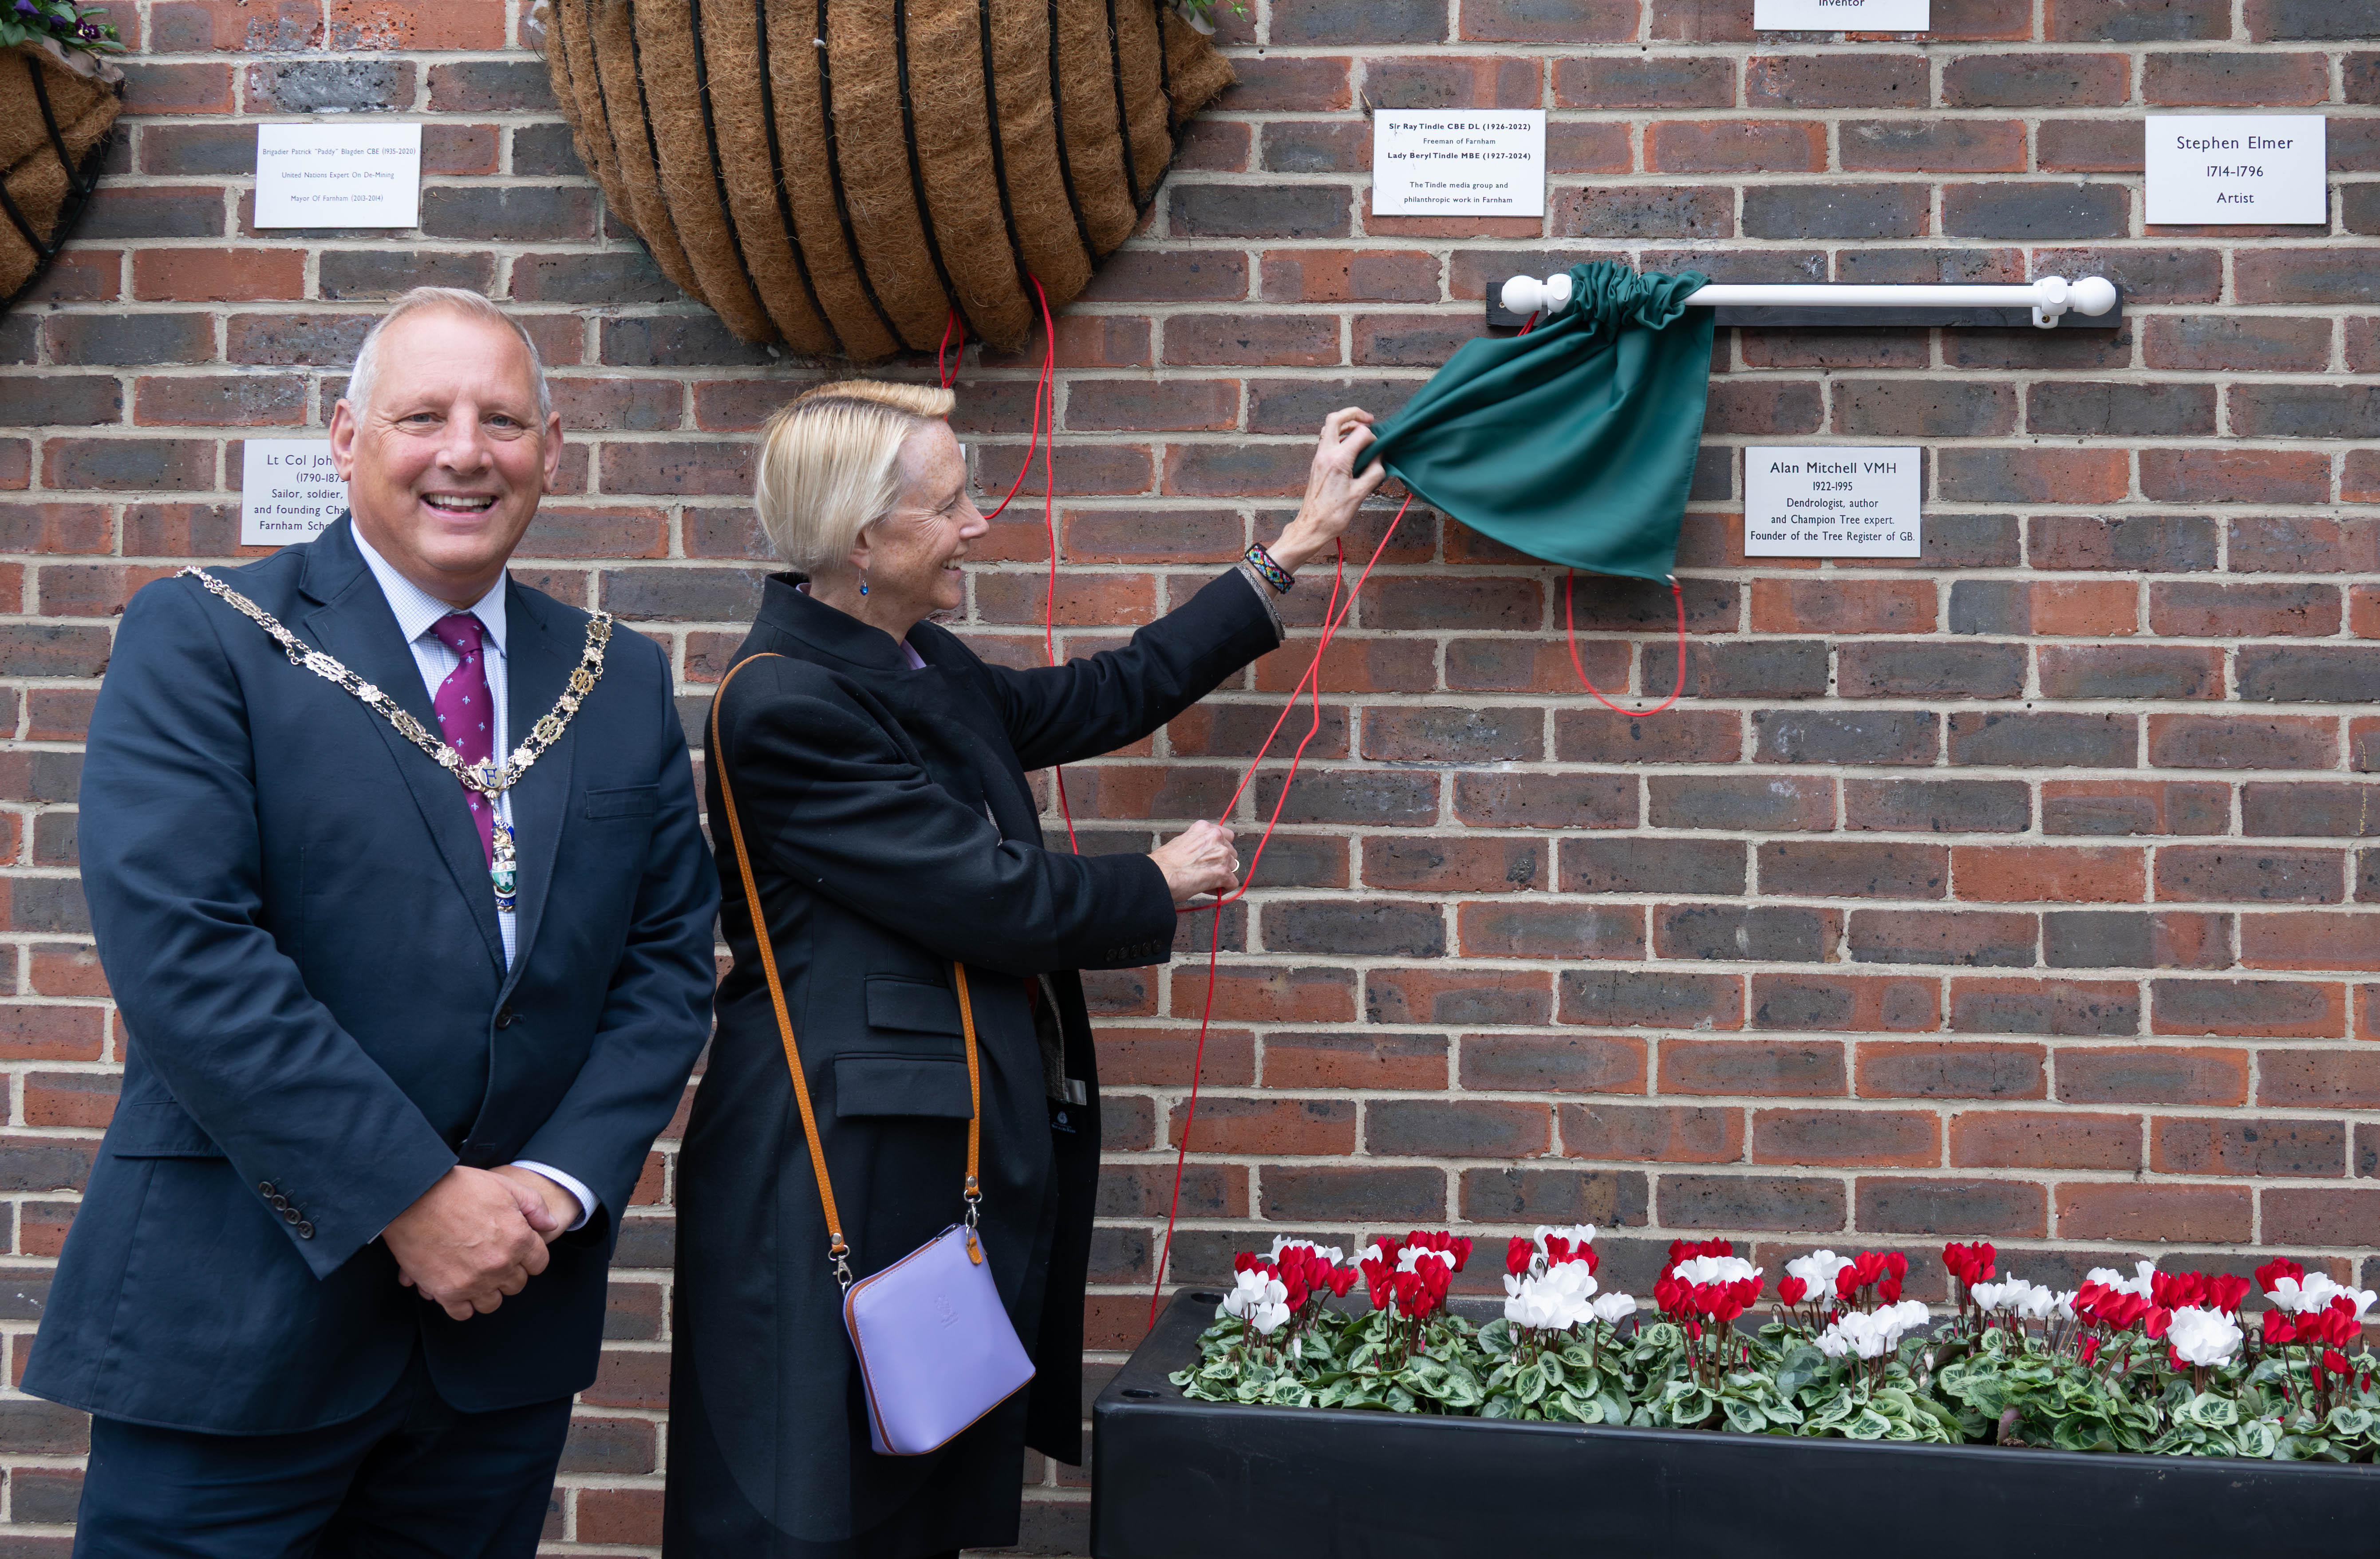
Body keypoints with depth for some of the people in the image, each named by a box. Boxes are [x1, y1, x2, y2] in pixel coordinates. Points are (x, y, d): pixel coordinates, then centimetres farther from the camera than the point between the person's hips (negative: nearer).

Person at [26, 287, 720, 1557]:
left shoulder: (621, 682, 9)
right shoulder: (201, 640, -5)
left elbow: (666, 961, 7)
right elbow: (181, 951, -16)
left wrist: (558, 1185, -8)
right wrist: (414, 1198, -17)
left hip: (509, 1316, 4)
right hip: (238, 1314, -4)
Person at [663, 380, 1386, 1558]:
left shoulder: (922, 668, 13)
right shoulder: (786, 702, -16)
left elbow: (1093, 702, 22)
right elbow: (987, 895, -17)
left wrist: (1293, 548, 25)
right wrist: (1159, 886, 1)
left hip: (967, 1159, 9)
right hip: (850, 1182, -9)